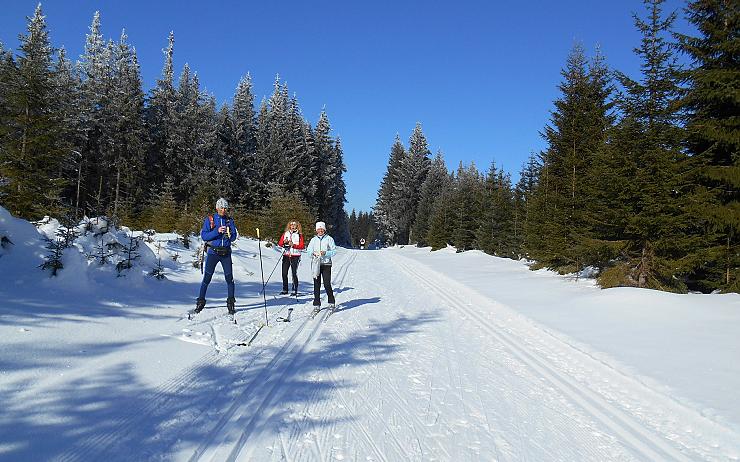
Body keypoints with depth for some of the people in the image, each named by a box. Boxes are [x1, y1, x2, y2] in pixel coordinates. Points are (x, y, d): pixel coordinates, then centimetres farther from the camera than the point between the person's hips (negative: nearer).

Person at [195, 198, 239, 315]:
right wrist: (217, 231, -18)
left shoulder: (230, 220, 9)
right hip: (213, 252, -1)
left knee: (229, 278, -4)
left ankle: (231, 303, 6)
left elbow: (234, 237, 8)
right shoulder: (209, 220, 2)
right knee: (207, 278, 1)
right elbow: (204, 236, -7)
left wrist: (229, 235, -14)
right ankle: (201, 302, 14)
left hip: (226, 253, 2)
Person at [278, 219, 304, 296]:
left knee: (294, 273, -7)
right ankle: (285, 290, 12)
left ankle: (295, 290, 0)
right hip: (286, 256, 3)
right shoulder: (285, 234, 14)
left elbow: (302, 246, -4)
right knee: (284, 273, 1)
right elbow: (279, 244, 11)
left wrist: (293, 245, -16)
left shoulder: (299, 235, 4)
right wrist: (284, 242, -9)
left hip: (295, 256, -3)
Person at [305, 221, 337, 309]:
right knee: (316, 284, 2)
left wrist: (325, 253, -15)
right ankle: (316, 304, 9)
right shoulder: (313, 240, 14)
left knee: (327, 284, -8)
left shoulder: (329, 239, 4)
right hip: (315, 264, 3)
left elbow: (334, 251, 0)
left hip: (326, 264, -3)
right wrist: (313, 253, -9)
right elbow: (308, 250, 11)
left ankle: (331, 302, 10)